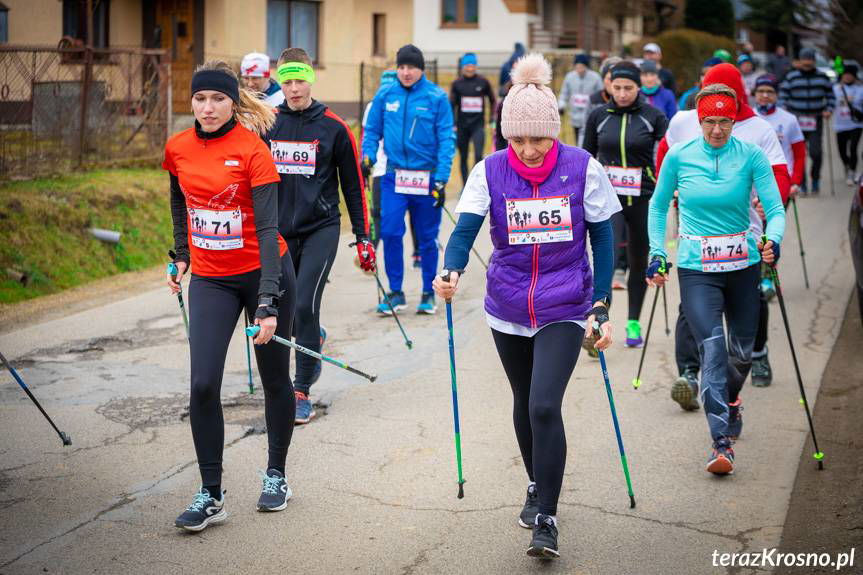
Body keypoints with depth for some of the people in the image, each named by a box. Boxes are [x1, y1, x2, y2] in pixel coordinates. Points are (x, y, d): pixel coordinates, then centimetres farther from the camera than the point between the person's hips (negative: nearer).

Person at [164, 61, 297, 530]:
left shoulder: (252, 150, -17)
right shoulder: (177, 148, -3)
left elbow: (268, 228, -21)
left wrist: (267, 304, -28)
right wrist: (181, 256, 18)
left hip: (263, 273, -3)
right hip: (210, 279, 3)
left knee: (275, 379, 11)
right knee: (203, 384, -8)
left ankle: (276, 476, 30)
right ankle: (210, 496, 2)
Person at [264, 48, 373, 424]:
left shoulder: (333, 127, -4)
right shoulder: (267, 124, 2)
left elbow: (353, 185, 2)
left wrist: (362, 237, 2)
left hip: (320, 229, -3)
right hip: (279, 230, 3)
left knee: (305, 305, -12)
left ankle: (302, 391, -2)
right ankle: (313, 340, 41)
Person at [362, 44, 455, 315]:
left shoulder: (437, 98, -5)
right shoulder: (385, 96, 2)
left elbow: (446, 140, -6)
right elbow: (372, 131, 10)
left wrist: (441, 180, -12)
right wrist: (367, 156, -8)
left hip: (427, 178, -1)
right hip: (394, 177, 2)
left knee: (427, 238, 8)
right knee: (390, 233, -7)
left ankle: (429, 294, 22)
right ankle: (395, 293, 6)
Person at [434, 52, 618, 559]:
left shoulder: (582, 168, -9)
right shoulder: (490, 172, -6)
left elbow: (602, 238, -1)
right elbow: (465, 230, -14)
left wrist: (601, 307, -4)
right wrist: (451, 272, -35)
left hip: (564, 311, -3)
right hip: (508, 311, 3)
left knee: (545, 406, -16)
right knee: (526, 403, 19)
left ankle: (546, 518, -4)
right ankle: (538, 487, 43)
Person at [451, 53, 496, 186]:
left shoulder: (483, 82, 0)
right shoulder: (457, 83, 0)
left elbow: (492, 100, 10)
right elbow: (452, 105, 2)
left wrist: (492, 119, 5)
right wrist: (452, 125, -4)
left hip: (478, 125, -1)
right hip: (462, 125, 1)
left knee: (478, 156, -16)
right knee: (463, 158, 10)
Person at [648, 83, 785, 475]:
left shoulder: (751, 156, -5)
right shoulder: (679, 156, -3)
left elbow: (775, 208, -6)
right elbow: (659, 205, 11)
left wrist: (773, 241, -26)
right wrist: (657, 253, 4)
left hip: (743, 264, 1)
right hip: (696, 268, -1)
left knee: (742, 349, 12)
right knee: (712, 346, -15)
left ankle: (730, 400, 46)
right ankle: (722, 441, -16)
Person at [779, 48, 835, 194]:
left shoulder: (822, 77, 9)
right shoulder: (790, 77, 3)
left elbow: (830, 95, 15)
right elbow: (783, 96, 4)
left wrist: (829, 109, -1)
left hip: (815, 120, 1)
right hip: (797, 120, -1)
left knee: (816, 152, -8)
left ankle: (815, 179, 14)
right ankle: (801, 183, 10)